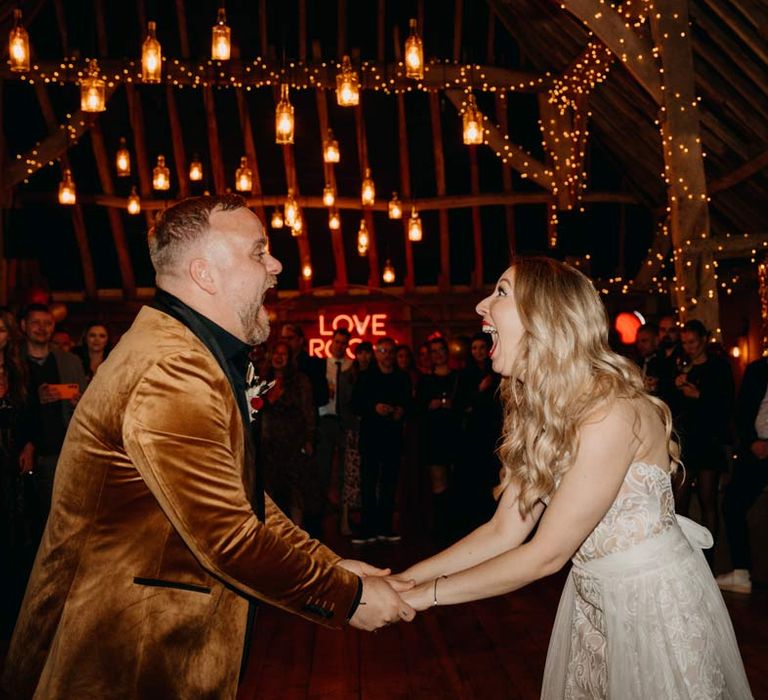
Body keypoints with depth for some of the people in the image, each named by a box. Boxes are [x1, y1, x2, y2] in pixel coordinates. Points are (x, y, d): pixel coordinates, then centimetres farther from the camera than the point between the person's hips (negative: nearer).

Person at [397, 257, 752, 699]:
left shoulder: (611, 410, -28)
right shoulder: (536, 410, -3)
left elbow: (544, 556, -25)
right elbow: (503, 532, -4)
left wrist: (424, 594, -20)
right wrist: (400, 580, -10)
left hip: (657, 600, -7)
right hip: (591, 597, 7)